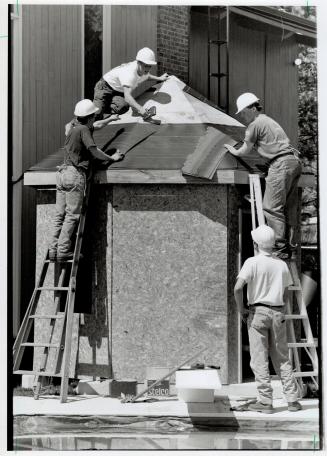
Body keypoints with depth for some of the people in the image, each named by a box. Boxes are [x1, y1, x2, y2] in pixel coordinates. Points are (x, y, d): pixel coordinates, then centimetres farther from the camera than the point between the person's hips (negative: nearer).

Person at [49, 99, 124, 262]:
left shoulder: (73, 128, 18)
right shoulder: (83, 130, -7)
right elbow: (93, 150, -16)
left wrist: (92, 127, 57)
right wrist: (112, 158, -5)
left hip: (62, 172, 8)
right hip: (75, 175, -8)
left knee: (60, 215, 7)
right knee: (72, 215, -6)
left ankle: (54, 250, 4)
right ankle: (63, 251, -11)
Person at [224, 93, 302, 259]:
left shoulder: (255, 125, -2)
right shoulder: (268, 121, 26)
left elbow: (244, 151, 5)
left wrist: (233, 151, 25)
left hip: (281, 163, -10)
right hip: (295, 161, 10)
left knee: (272, 207, -10)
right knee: (289, 207, 10)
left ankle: (279, 248, -15)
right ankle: (289, 245, 10)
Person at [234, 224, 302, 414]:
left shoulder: (253, 263, -10)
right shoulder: (282, 264, 5)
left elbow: (238, 288, -19)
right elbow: (286, 293, 11)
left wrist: (241, 309, -7)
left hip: (258, 312, -4)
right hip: (278, 313, 4)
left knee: (259, 359, 1)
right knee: (282, 358, 11)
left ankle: (265, 401, -2)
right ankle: (292, 399, 7)